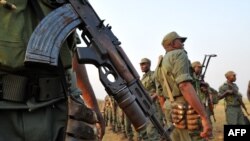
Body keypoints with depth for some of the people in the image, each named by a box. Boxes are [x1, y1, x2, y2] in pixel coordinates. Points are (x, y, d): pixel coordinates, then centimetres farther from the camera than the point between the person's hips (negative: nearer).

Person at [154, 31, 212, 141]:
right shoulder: (178, 54, -11)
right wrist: (205, 117, -28)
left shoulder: (162, 65, 17)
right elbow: (185, 86, -25)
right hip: (186, 113, -9)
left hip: (174, 110, 10)